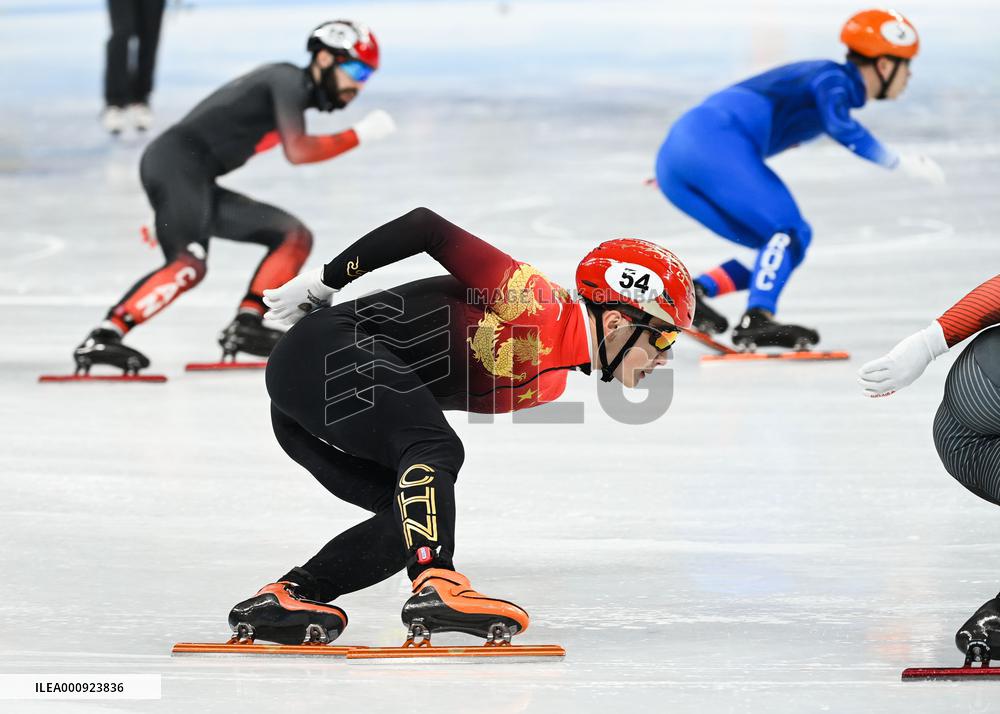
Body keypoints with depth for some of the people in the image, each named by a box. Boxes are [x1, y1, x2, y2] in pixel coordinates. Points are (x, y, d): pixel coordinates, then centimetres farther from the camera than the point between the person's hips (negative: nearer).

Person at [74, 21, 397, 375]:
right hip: (177, 163, -10)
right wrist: (360, 135, -11)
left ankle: (246, 326, 1)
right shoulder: (290, 80, -7)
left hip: (198, 181, 10)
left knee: (295, 237, 11)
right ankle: (102, 339, -35)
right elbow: (297, 151, -20)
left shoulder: (293, 92, 22)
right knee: (189, 264, -29)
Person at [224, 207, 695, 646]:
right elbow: (428, 228, -15)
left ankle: (284, 597, -6)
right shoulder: (539, 305, -15)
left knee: (410, 519, 1)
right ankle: (437, 587, -43)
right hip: (325, 349, -10)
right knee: (437, 449, -26)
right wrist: (326, 280, -10)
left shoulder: (546, 384, 13)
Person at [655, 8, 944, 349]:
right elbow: (840, 127, -24)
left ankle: (692, 292, -5)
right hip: (715, 144, -9)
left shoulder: (815, 76, 27)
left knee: (782, 250, 9)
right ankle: (756, 319, -31)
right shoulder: (834, 79, -1)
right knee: (791, 233, -14)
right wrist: (901, 162, -22)